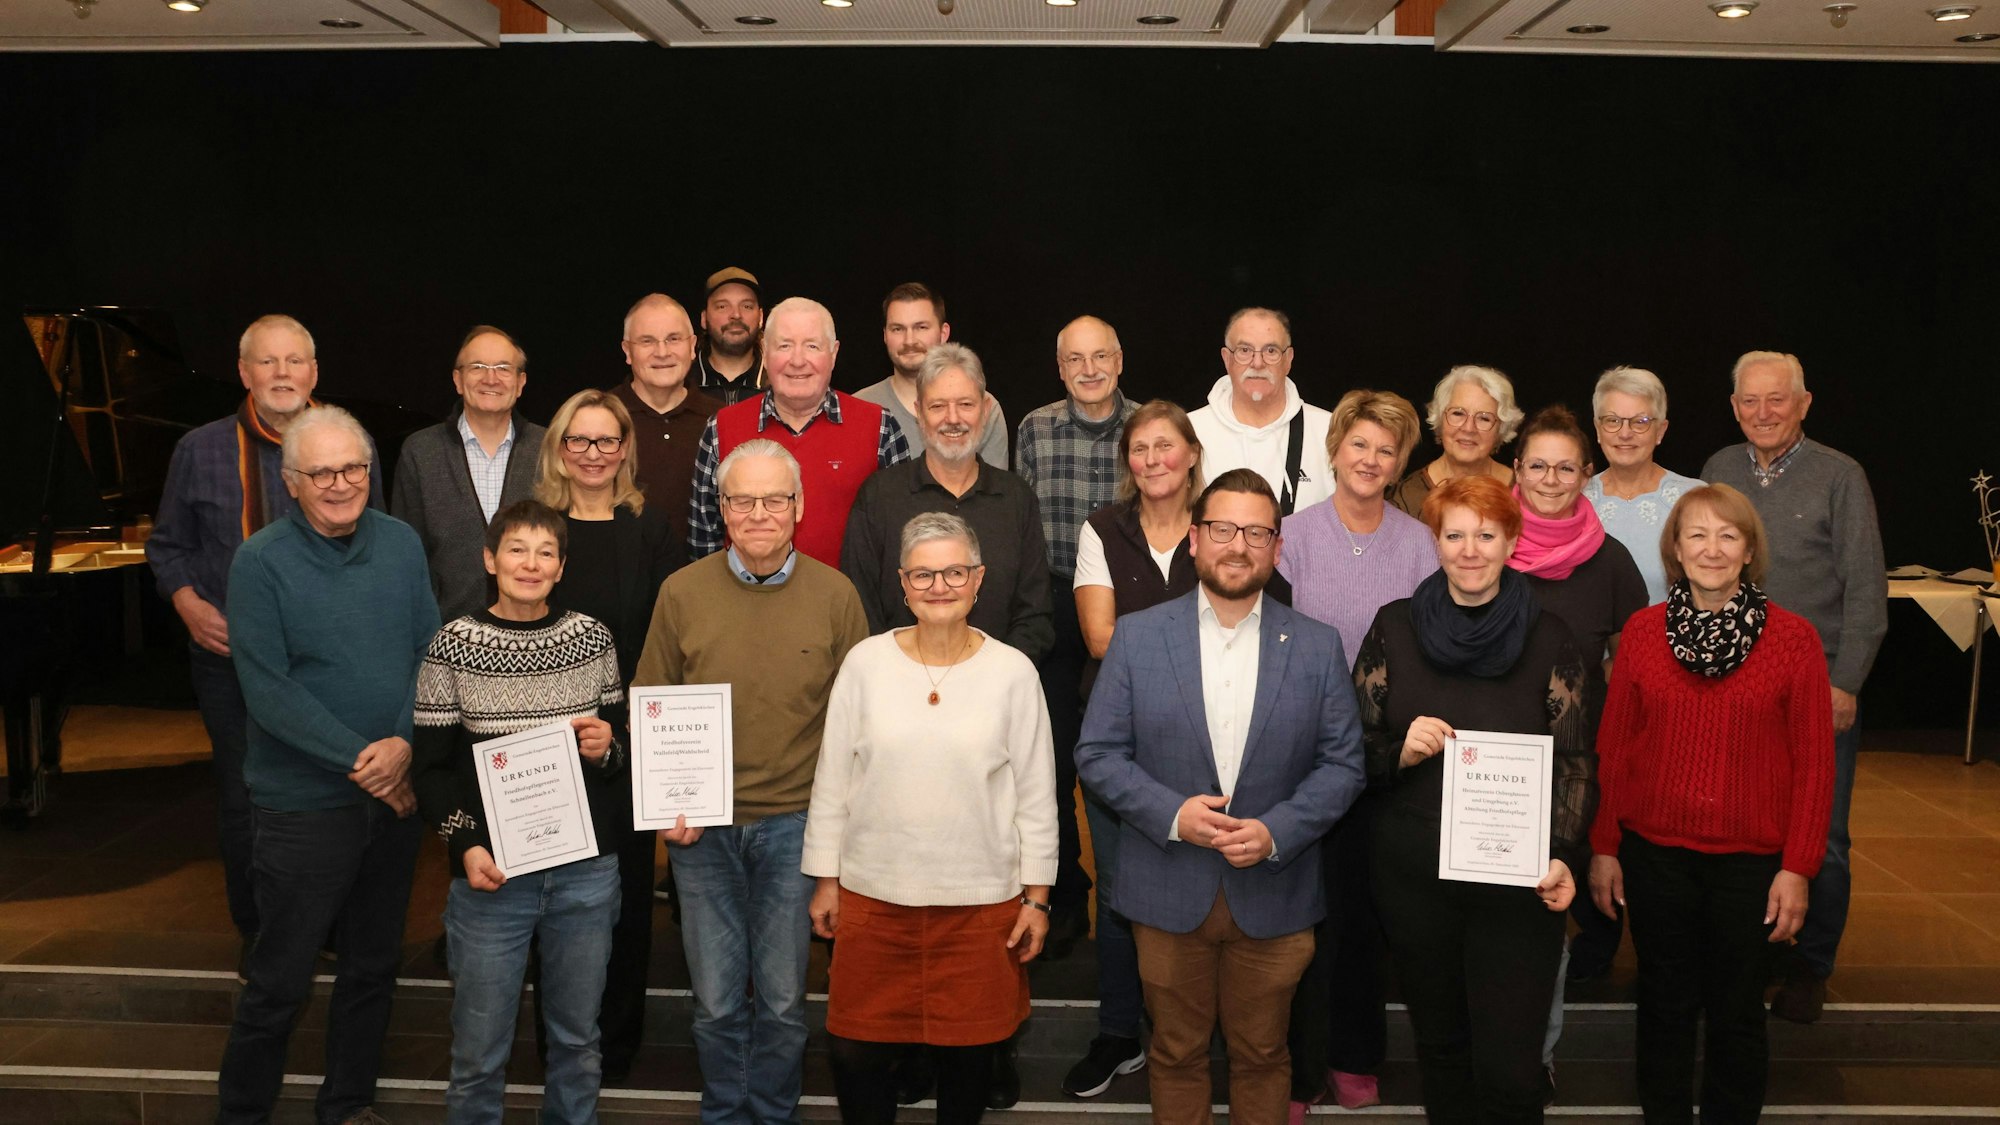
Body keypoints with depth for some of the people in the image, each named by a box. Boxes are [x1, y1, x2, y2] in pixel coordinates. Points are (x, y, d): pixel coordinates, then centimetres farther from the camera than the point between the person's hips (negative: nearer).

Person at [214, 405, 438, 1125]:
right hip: (306, 802, -4)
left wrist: (405, 743, -13)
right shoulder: (261, 561, -10)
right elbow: (267, 689, -14)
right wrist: (358, 761, -17)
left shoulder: (401, 544, 2)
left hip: (398, 792, 4)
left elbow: (432, 651, 2)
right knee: (282, 979, 4)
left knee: (374, 964, 16)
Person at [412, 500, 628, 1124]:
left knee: (577, 1037, 15)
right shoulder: (453, 645, -4)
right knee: (480, 1050, 7)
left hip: (586, 871, 2)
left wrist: (607, 749, -9)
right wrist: (464, 844, -12)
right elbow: (431, 767, 0)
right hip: (493, 874, -2)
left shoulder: (591, 638, 2)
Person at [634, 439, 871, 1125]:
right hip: (701, 828, 0)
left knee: (782, 998, 11)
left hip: (795, 823, 0)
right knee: (716, 999, 11)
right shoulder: (681, 592, -3)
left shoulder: (835, 594, -4)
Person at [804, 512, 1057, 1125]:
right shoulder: (865, 662, -3)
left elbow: (1036, 793, 1)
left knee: (967, 1050, 12)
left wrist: (1037, 897, 2)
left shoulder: (1013, 672, -4)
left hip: (981, 900, 0)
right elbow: (832, 779, 4)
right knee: (855, 1050, 7)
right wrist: (825, 880, 5)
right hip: (873, 894, 1)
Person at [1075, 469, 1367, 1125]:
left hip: (1273, 894, 1)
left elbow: (1343, 763, -1)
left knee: (1262, 1055, 14)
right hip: (1169, 895, 0)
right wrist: (1171, 814, -17)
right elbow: (1097, 753, -3)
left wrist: (1276, 831, -15)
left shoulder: (1317, 647, 0)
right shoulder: (1137, 637, -2)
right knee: (1176, 1053, 14)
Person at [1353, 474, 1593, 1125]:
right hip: (1413, 876, 2)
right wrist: (1402, 752, -16)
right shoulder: (1395, 627, 1)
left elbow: (1575, 762, 1)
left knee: (1510, 1070, -2)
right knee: (1440, 1045, 15)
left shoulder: (1547, 638, -1)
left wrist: (1562, 857, -13)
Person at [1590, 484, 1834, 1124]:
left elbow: (1814, 762, -3)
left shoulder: (1793, 638, -5)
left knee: (1737, 1014, 11)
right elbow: (1613, 747, 5)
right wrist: (1603, 848, 4)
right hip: (1654, 855, 1)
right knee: (1665, 1005, 13)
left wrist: (1797, 867, -5)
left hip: (1751, 860, -1)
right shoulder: (1643, 631, 0)